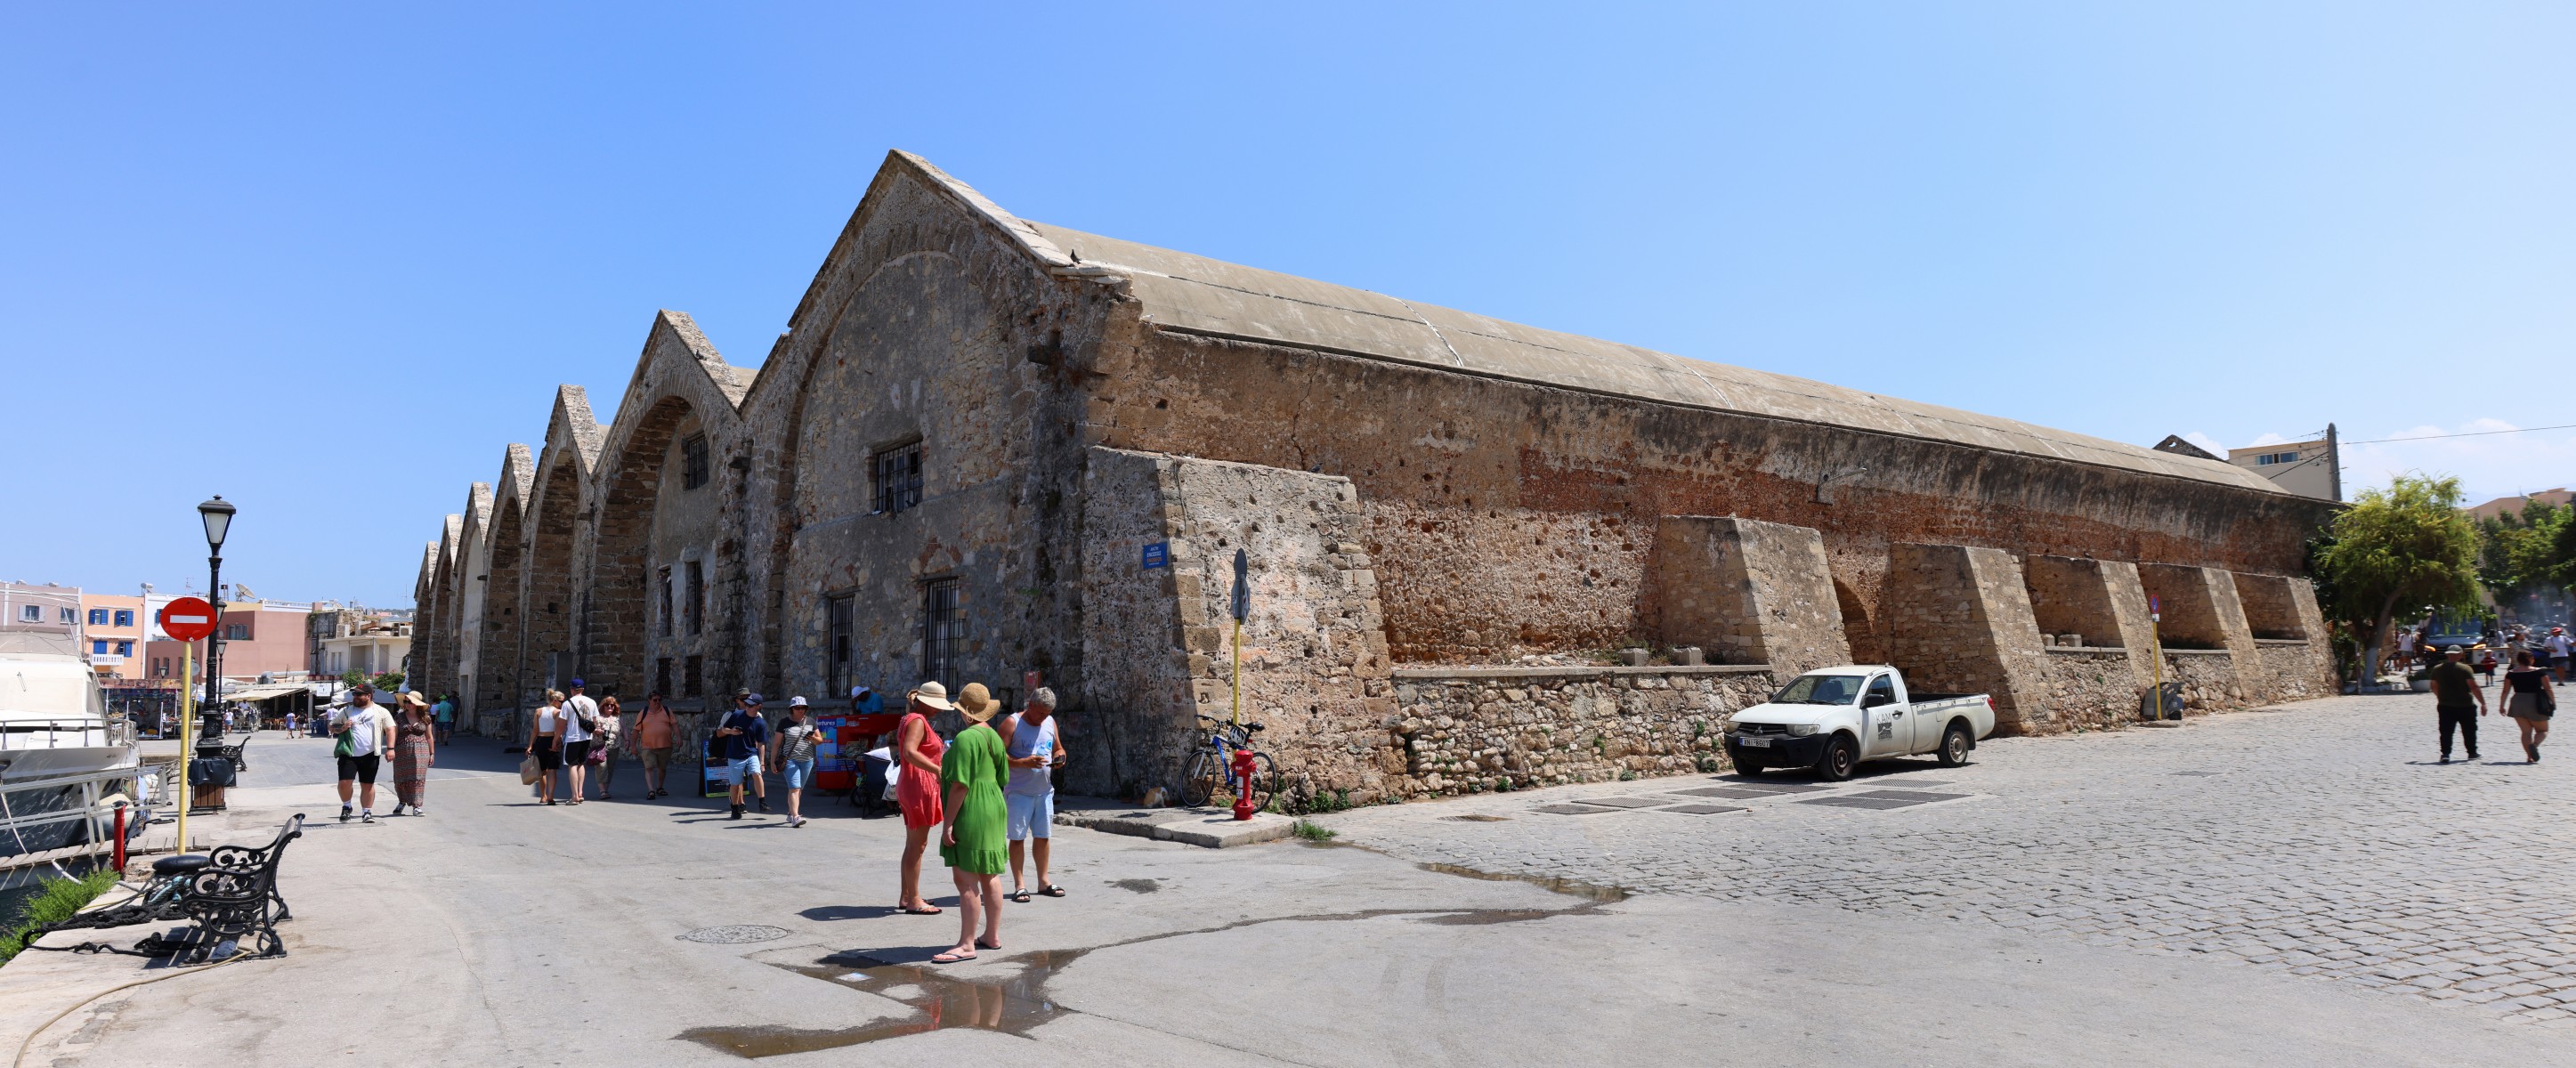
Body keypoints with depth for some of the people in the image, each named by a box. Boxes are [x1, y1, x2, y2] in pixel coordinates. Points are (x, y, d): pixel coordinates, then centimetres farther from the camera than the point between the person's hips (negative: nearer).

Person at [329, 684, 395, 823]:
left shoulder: (381, 712, 3)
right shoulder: (346, 711, 8)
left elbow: (390, 730, 1)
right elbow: (332, 727, 15)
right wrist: (341, 728, -8)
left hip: (370, 755, -1)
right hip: (348, 754, 1)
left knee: (367, 785, 5)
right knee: (344, 782, -9)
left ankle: (367, 813, 14)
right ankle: (346, 807, 16)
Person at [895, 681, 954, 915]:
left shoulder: (909, 719, 17)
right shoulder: (918, 721, -15)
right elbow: (910, 752, -30)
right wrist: (938, 770, -35)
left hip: (908, 786, 11)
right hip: (919, 786, -11)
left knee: (913, 844, 15)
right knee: (917, 845, -5)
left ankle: (906, 897, 22)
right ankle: (913, 901, -1)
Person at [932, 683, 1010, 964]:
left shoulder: (966, 738, -17)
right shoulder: (994, 736, 11)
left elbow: (960, 784, -21)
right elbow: (1001, 779, 16)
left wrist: (948, 823, -18)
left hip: (970, 814, -10)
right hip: (993, 810, 10)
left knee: (966, 880, -7)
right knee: (989, 877, 15)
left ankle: (967, 945, -5)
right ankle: (993, 936, 22)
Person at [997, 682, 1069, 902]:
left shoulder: (1050, 722, 9)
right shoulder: (1012, 723, -9)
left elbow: (1058, 748, 21)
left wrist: (1059, 757, -2)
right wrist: (1024, 762, -25)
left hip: (1044, 791, 5)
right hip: (1019, 792, -5)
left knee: (1042, 836, 12)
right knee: (1017, 838, 1)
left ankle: (1043, 881, 22)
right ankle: (1019, 885, 8)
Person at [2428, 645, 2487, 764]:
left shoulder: (2437, 669, 3)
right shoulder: (2465, 669, -9)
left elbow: (2434, 687, 14)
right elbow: (2474, 687, -14)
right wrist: (2483, 703, -10)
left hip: (2445, 706, 2)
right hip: (2465, 705, -2)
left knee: (2446, 732, 1)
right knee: (2469, 731, 15)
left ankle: (2445, 754, -9)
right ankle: (2472, 753, 24)